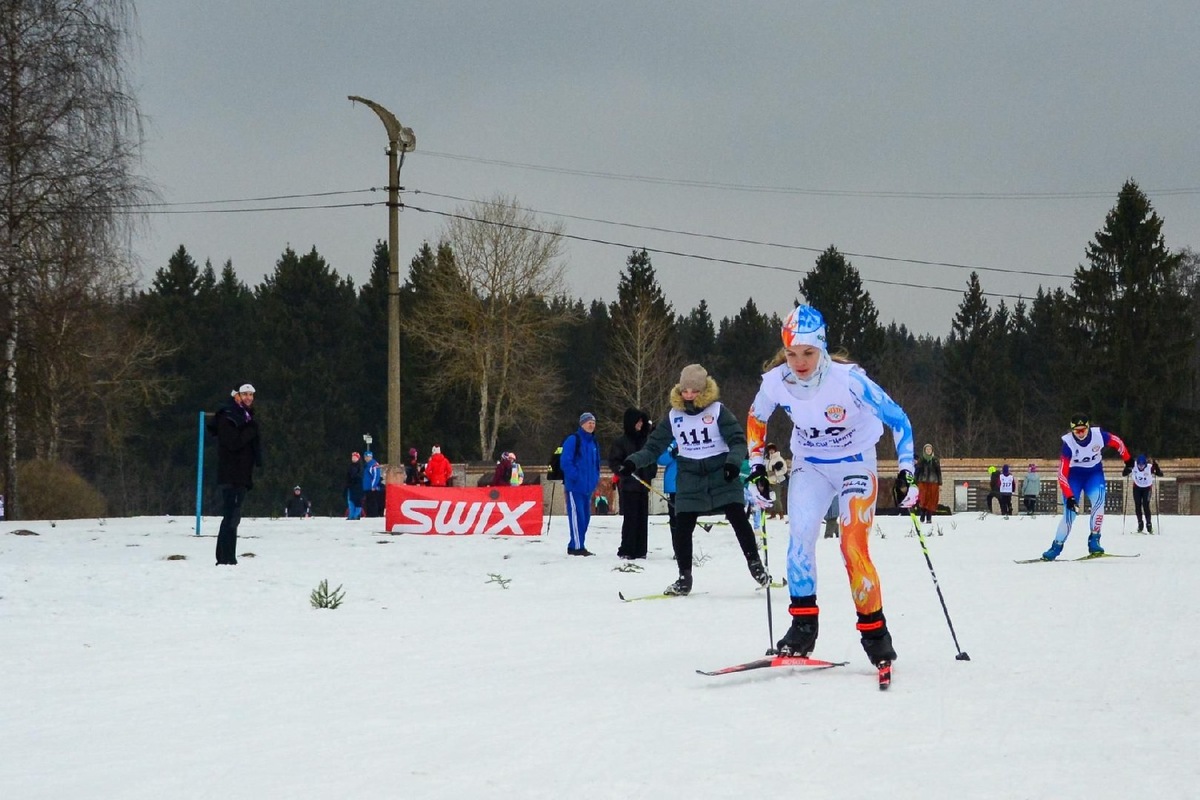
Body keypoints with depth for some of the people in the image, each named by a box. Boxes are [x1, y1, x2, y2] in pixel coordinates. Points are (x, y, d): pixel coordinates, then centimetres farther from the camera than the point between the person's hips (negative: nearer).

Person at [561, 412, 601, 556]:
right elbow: (565, 461, -13)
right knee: (577, 515, -11)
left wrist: (595, 478, 11)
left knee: (585, 516, 9)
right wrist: (574, 477, -17)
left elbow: (596, 462, 25)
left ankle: (576, 545, 17)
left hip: (588, 487, 8)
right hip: (575, 486, -8)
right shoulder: (573, 440, -8)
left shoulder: (594, 442, 16)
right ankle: (577, 546, -10)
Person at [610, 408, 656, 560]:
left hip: (643, 484, 5)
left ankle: (640, 550, 11)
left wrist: (652, 472, 3)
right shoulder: (622, 441, -3)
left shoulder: (646, 439, 12)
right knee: (630, 518, -7)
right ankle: (626, 551, -2)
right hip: (628, 485, -5)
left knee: (642, 518, 5)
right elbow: (613, 461, -3)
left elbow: (653, 458, 19)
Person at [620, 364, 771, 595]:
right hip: (690, 478, 3)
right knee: (681, 528, -4)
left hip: (721, 474, -2)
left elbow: (738, 440, -8)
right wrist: (633, 462, -9)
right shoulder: (674, 415, 4)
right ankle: (684, 577, 9)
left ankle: (755, 564, 9)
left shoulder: (717, 410, -5)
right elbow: (654, 446, 5)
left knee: (738, 519, -7)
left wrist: (734, 462, -26)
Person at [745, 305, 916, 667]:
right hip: (809, 465, 3)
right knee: (801, 537, -16)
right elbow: (756, 419, 6)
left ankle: (874, 630, 0)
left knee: (853, 547, -14)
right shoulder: (775, 382, -17)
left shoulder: (849, 379, -29)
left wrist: (906, 470, -21)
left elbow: (897, 419, -18)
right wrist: (757, 463, 2)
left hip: (855, 464, -3)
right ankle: (803, 624, -6)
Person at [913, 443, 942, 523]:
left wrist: (940, 484, 4)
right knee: (923, 498, -13)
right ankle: (923, 514, 2)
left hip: (933, 483, 0)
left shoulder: (935, 460, 6)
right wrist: (915, 483, 1)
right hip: (923, 482, 0)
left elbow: (939, 472, 8)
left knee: (931, 500, -3)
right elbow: (917, 472, 7)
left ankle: (929, 518, 3)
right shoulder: (921, 460, 6)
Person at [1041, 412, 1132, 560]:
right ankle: (1057, 546, 4)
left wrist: (1128, 461, 11)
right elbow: (1062, 473, -28)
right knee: (1070, 512, -12)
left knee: (1098, 501, -25)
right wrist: (1069, 496, -36)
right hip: (1074, 474, -2)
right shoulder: (1068, 443, -28)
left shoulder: (1099, 435, -23)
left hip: (1094, 472, 2)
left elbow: (1118, 442, -1)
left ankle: (1094, 540, -14)